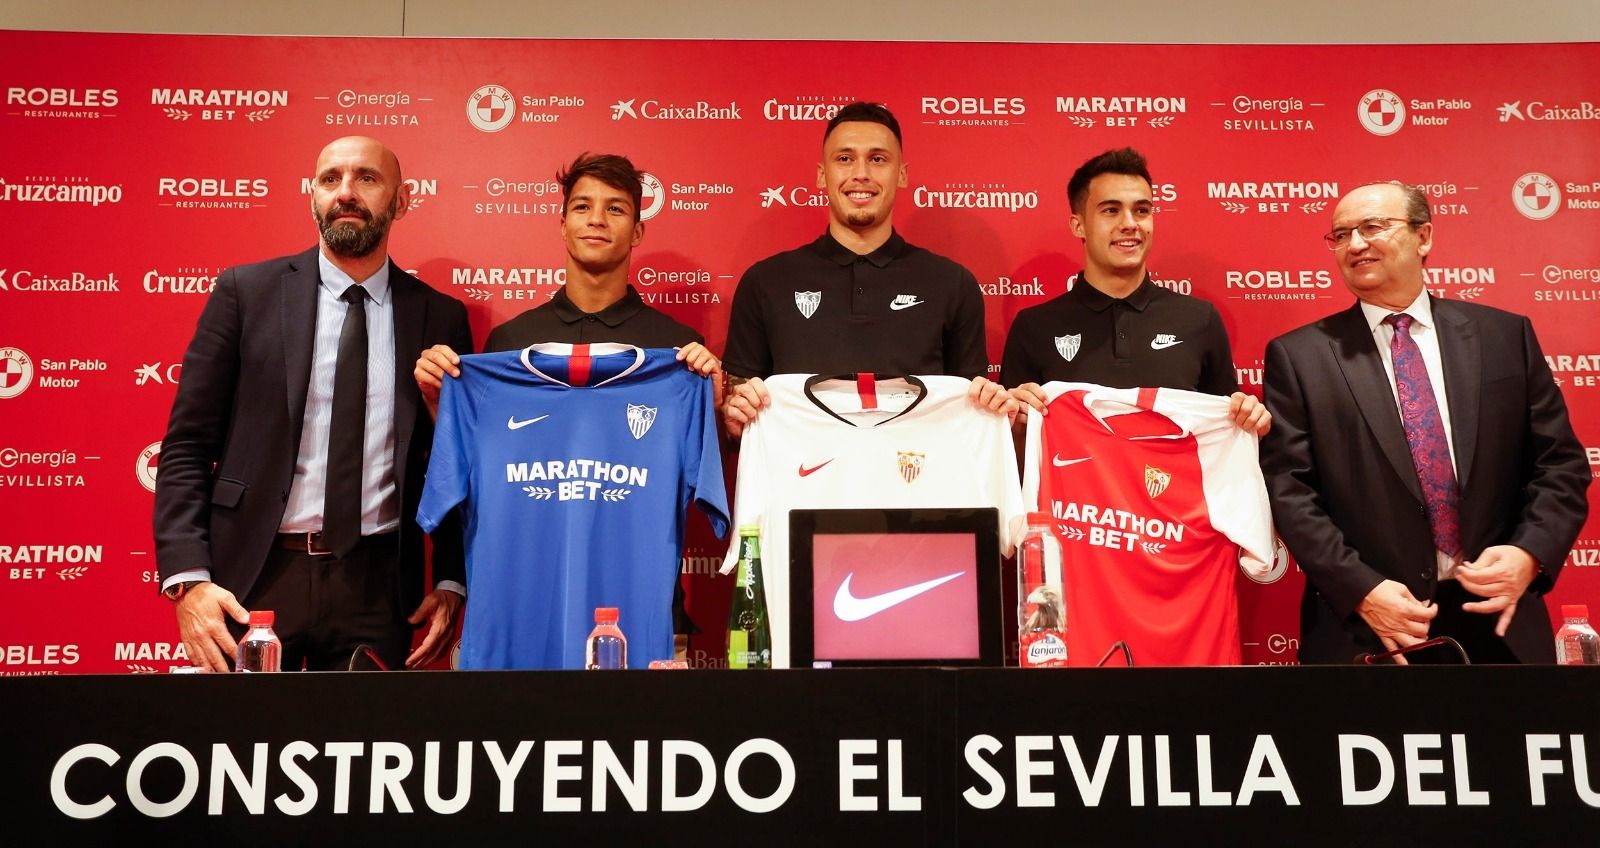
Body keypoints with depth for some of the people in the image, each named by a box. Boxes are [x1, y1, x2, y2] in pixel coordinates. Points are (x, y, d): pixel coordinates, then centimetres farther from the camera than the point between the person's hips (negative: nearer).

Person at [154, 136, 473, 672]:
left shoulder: (440, 317, 4)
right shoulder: (246, 292, 1)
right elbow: (187, 446, 0)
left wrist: (451, 583, -2)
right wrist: (187, 578, -10)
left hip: (375, 586, 1)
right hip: (255, 575, 0)